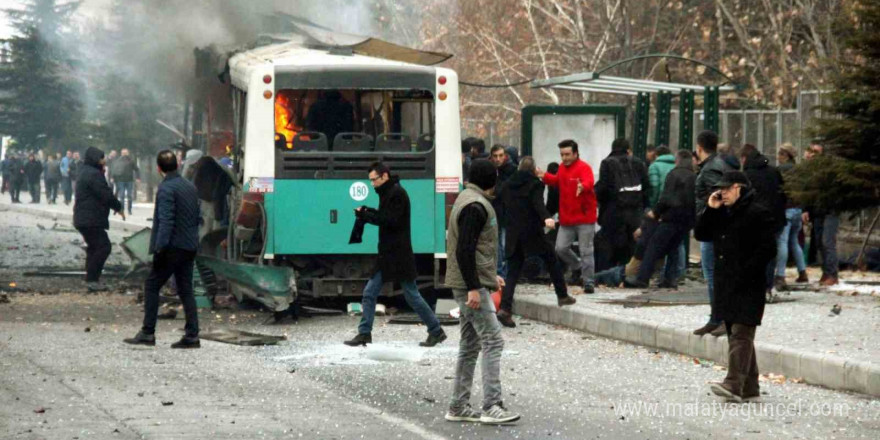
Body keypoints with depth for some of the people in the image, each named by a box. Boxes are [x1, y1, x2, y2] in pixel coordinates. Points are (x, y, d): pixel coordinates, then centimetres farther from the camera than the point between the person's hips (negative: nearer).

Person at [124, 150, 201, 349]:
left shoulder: (166, 189, -13)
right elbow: (197, 218, 17)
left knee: (151, 286, 1)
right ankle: (192, 335, 5)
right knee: (185, 290, 10)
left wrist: (160, 248, -21)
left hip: (172, 247, -8)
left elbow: (166, 221, -20)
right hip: (189, 247, 8)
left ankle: (147, 333, -1)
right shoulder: (190, 187, 12)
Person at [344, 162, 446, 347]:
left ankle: (436, 331, 8)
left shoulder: (397, 194, -14)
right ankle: (364, 334, 6)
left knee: (412, 295, -2)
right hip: (387, 255, 9)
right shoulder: (388, 193, 15)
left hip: (399, 255, -9)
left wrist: (366, 215, -17)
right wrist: (368, 213, 1)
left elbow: (390, 220, -21)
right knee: (369, 293, 4)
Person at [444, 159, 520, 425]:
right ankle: (492, 406, -14)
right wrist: (473, 287, -23)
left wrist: (490, 275, 25)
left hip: (471, 284, 11)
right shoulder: (475, 206, -16)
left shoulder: (468, 200, 17)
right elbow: (464, 250, -22)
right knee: (492, 341, -11)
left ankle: (458, 407, 15)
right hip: (472, 285, -11)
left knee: (471, 344, 12)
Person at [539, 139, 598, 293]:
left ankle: (588, 282, 5)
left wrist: (582, 186, -57)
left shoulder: (584, 168, -13)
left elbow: (589, 182, -34)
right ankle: (577, 268, 30)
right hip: (566, 218, 7)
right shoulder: (562, 168, 10)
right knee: (561, 248, 5)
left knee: (586, 251, -3)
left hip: (584, 218, -7)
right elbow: (557, 181, 31)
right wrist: (545, 177, 16)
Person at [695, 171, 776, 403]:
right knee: (735, 334, 11)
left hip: (748, 287, -9)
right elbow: (701, 234, 17)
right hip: (725, 284, 9)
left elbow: (767, 249, -14)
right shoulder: (722, 213, 18)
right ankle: (749, 387, 16)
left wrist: (745, 273, -19)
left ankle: (734, 385, -23)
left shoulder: (758, 214, -9)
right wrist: (708, 209, 4)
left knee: (741, 334, -14)